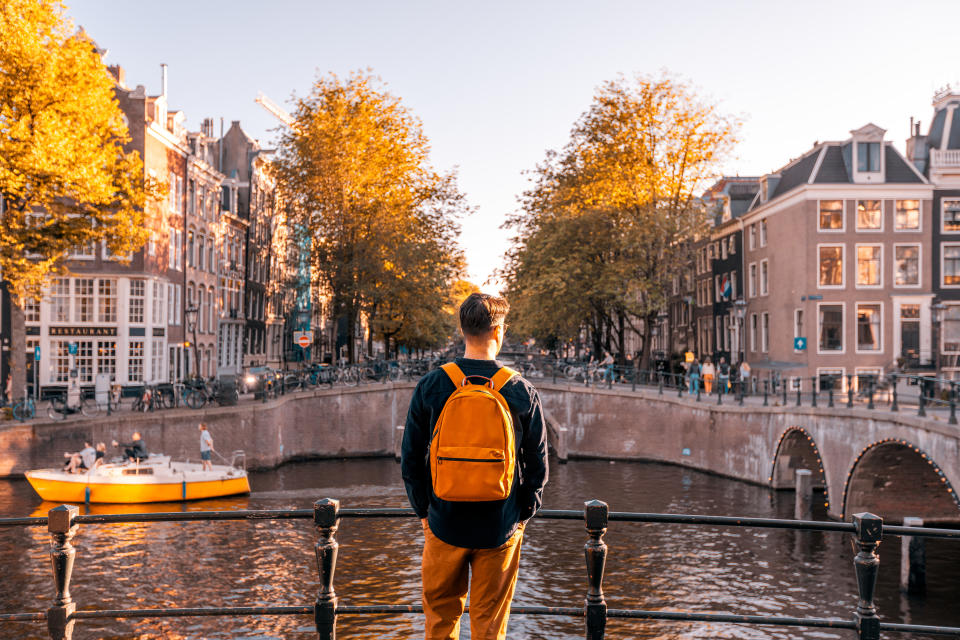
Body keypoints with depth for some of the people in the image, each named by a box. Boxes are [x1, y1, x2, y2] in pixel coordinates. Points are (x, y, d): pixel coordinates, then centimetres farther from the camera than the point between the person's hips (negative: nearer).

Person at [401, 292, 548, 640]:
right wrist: (522, 516, 11)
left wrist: (424, 512, 10)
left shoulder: (430, 387, -7)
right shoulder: (522, 392, -8)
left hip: (445, 524, 0)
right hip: (501, 528, 0)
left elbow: (410, 459, -2)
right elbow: (537, 463, -2)